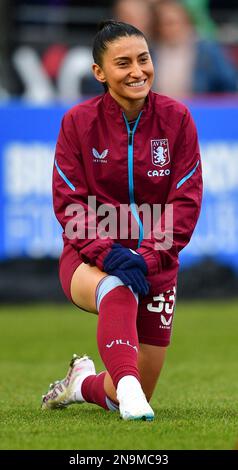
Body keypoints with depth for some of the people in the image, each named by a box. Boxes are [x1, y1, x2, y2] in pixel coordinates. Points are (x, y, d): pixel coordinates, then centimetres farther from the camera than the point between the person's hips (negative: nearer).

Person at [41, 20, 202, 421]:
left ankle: (82, 382, 37)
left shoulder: (176, 118, -5)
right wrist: (108, 254, -24)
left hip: (155, 264, 2)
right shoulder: (79, 121, -6)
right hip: (89, 258, -2)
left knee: (132, 399, 5)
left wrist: (148, 257, -21)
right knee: (118, 292, -42)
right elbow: (68, 202, -8)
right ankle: (126, 385, -47)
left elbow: (186, 199, -7)